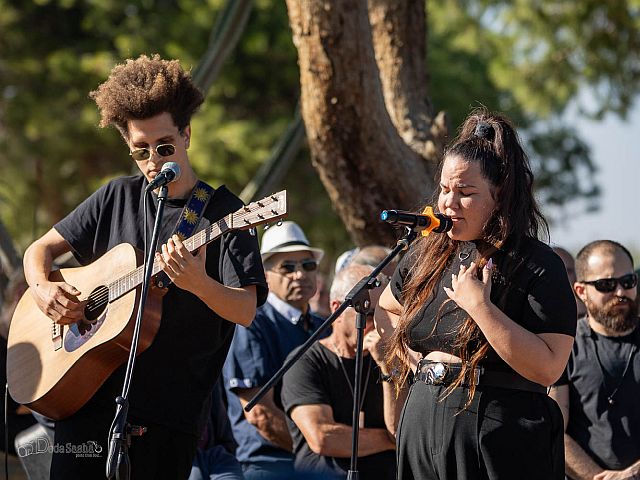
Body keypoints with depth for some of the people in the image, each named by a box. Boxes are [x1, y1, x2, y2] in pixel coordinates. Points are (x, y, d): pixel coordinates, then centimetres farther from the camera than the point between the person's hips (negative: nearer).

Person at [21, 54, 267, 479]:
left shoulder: (222, 213, -3)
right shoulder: (118, 197, 11)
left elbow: (246, 312, -13)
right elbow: (41, 249, 19)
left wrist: (199, 284, -33)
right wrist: (43, 289, -4)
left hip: (170, 410, -3)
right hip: (89, 394, 3)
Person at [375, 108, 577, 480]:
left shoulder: (539, 266, -10)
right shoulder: (429, 253, 9)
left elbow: (548, 369, -20)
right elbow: (386, 310, 28)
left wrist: (479, 306, -22)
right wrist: (413, 359, 9)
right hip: (423, 431, 6)